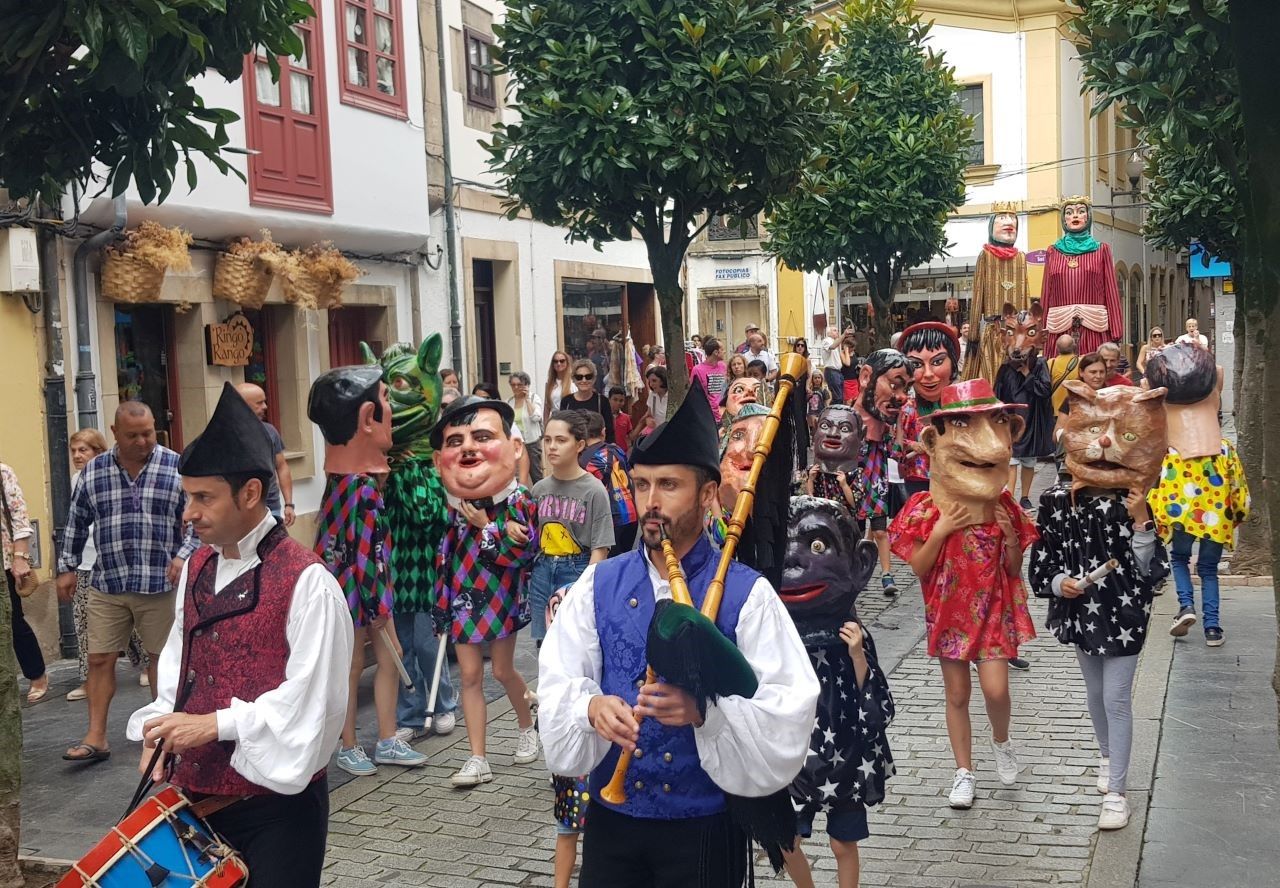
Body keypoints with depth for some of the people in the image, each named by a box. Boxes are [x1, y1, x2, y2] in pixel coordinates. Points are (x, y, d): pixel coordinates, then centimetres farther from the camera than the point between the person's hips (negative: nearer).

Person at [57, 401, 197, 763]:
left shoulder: (177, 467, -4)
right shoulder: (93, 472, 4)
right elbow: (77, 522, 12)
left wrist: (183, 555, -12)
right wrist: (67, 567, 12)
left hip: (160, 583, -2)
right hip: (108, 584, 2)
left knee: (161, 656, 9)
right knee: (99, 659, 3)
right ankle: (95, 738, 11)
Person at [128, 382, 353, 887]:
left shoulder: (304, 580, -16)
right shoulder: (196, 568, 8)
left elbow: (309, 694, -19)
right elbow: (177, 659, 16)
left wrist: (215, 724, -20)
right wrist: (162, 730, 0)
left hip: (277, 799, -7)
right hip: (198, 790, 7)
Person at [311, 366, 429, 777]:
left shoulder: (350, 474, 3)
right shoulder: (362, 488, -25)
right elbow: (363, 549, -22)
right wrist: (374, 604, -16)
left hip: (368, 580, 9)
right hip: (351, 581, -9)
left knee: (389, 655, 14)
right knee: (352, 664, 6)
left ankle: (387, 740, 25)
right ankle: (348, 747, 21)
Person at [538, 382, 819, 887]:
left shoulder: (746, 594, -8)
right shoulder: (599, 586, 2)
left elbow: (788, 708, -15)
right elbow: (557, 686, -2)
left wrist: (704, 711, -29)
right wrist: (592, 707, -24)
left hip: (706, 828, -2)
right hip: (610, 821, 3)